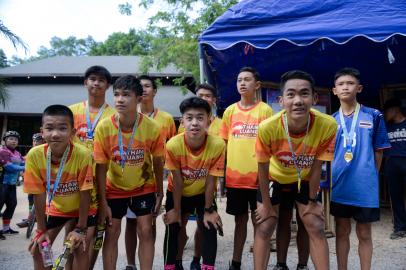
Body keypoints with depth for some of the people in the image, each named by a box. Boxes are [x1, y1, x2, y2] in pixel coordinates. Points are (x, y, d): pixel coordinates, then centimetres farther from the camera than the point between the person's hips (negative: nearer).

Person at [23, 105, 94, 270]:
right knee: (38, 248, 3)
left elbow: (85, 194, -23)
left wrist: (80, 229, -16)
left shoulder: (83, 155, -34)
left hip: (82, 208, -3)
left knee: (80, 249, -10)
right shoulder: (34, 155, -25)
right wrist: (41, 230, -8)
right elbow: (38, 195, -15)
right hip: (56, 208, 3)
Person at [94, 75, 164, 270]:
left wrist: (159, 194, -2)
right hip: (114, 188, 0)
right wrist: (103, 203, -13)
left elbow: (157, 163, -8)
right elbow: (101, 168, -14)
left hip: (144, 187, 0)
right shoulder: (103, 127, -23)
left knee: (146, 231, 0)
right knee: (112, 233, 5)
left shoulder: (152, 127, -23)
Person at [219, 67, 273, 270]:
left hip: (257, 177, -3)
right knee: (240, 220, 14)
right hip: (234, 177, 3)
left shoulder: (265, 110, -2)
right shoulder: (230, 111, 7)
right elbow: (223, 142, 11)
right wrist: (222, 172, 7)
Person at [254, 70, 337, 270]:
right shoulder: (267, 128, -36)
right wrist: (267, 205, -8)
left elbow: (316, 167, -16)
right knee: (264, 228, 0)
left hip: (304, 180, 1)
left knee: (316, 228, -1)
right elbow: (263, 168, -19)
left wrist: (312, 201, -4)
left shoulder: (327, 125, -32)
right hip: (274, 179, -1)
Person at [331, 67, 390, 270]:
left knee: (364, 233, 9)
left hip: (364, 185, -2)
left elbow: (378, 151, 3)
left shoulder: (373, 116, -1)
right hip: (339, 185, 2)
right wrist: (329, 178, 3)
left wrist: (370, 176, 3)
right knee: (342, 232, 13)